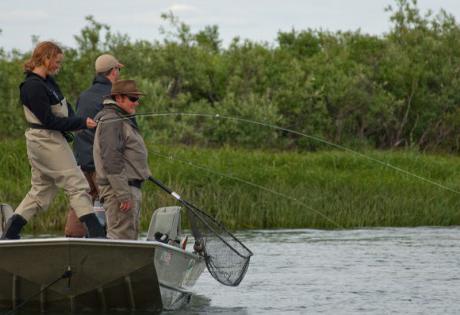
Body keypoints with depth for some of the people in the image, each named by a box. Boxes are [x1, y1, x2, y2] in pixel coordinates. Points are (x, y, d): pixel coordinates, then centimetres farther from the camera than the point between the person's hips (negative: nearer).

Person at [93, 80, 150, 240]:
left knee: (130, 235, 12)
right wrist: (123, 194, -24)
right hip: (118, 189, -11)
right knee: (121, 235, -14)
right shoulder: (111, 121, -14)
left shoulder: (124, 120, 21)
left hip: (130, 187, 11)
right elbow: (111, 160, -21)